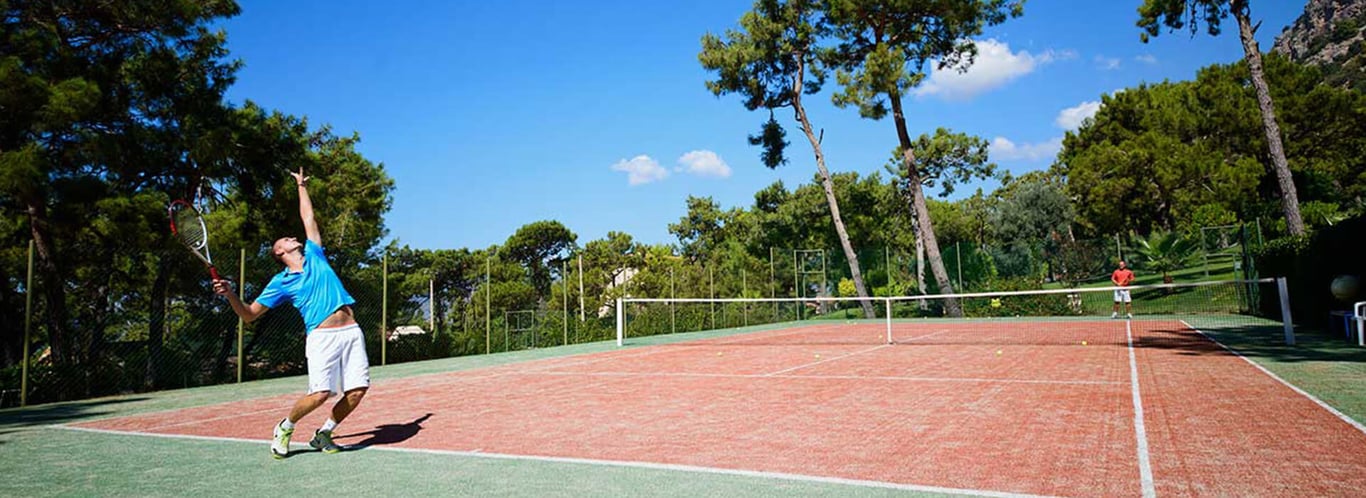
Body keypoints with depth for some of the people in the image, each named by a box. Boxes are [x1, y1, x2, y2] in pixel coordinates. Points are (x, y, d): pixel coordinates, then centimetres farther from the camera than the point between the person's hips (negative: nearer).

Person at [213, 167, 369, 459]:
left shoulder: (314, 255, 19)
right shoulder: (280, 283, 8)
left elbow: (308, 217, 29)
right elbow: (248, 315, 8)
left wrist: (301, 186, 37)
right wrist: (229, 294, -9)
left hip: (351, 331, 4)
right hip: (322, 337, -4)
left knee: (357, 391, -4)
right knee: (320, 394, -16)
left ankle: (324, 434, 18)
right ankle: (284, 428, 14)